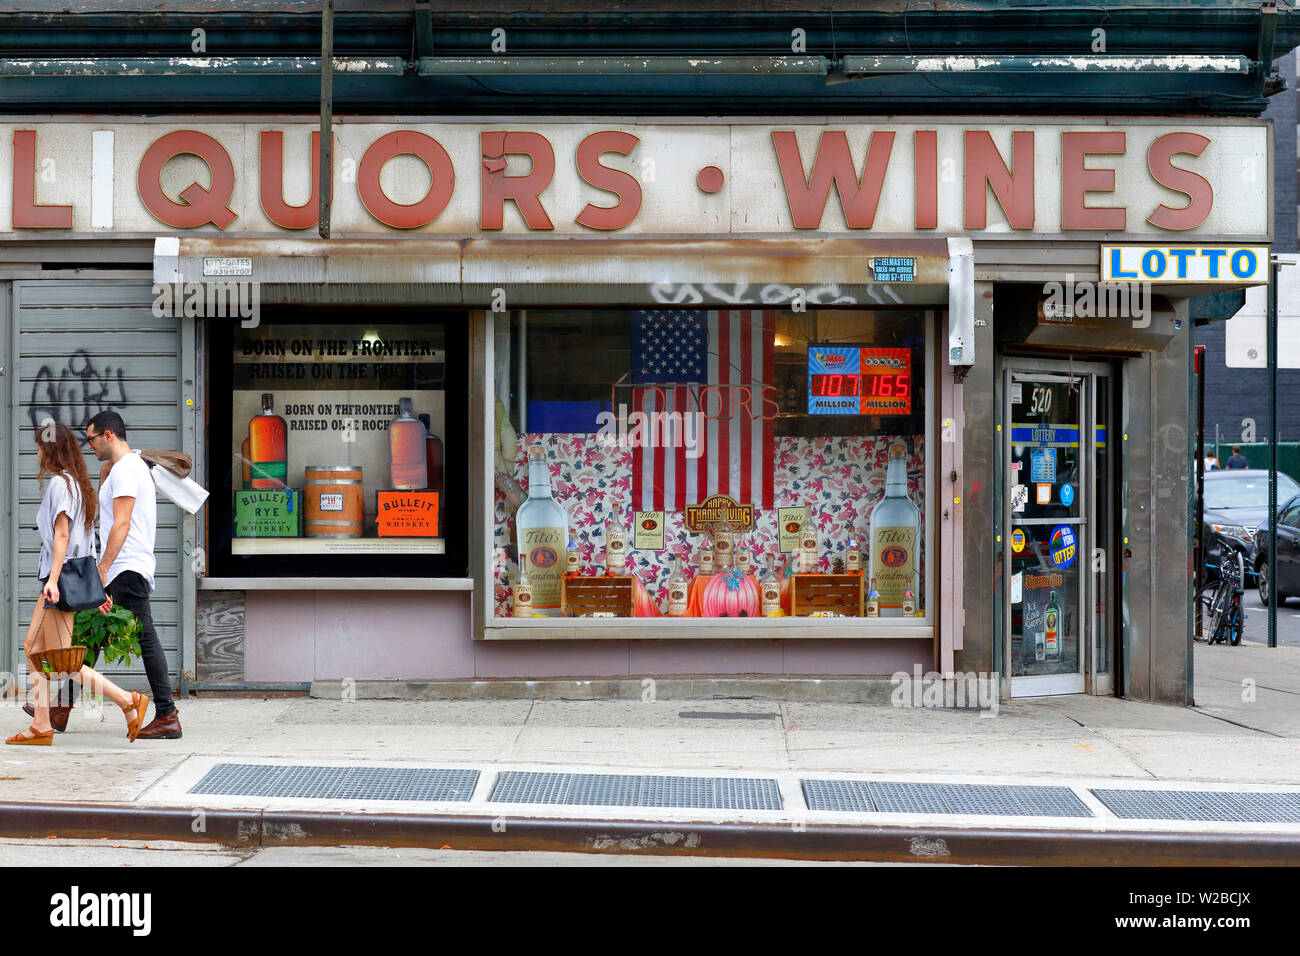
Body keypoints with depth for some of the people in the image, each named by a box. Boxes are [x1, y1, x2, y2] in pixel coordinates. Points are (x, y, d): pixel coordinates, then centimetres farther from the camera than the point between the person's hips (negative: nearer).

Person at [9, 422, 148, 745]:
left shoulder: (59, 482, -11)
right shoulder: (77, 482, 15)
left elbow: (61, 534, -18)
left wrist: (53, 578, -23)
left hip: (62, 577, -10)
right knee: (33, 646, 11)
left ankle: (129, 701, -10)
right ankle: (41, 725, 10)